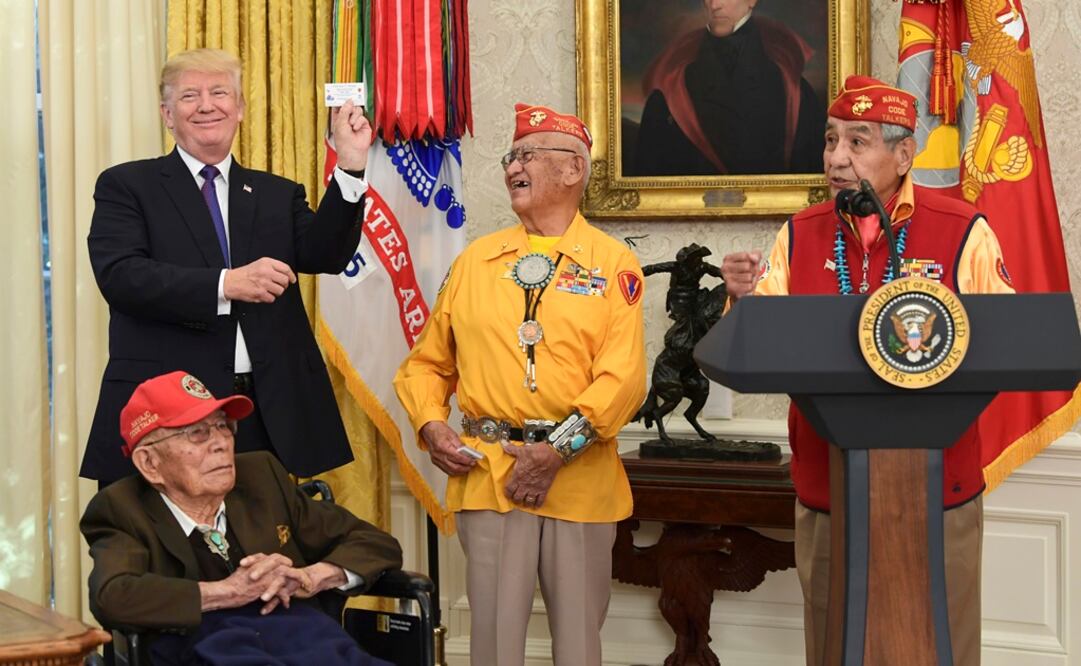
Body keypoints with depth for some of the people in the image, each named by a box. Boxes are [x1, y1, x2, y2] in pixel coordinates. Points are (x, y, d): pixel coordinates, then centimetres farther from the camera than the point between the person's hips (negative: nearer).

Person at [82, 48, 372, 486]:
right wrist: (225, 284, -19)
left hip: (266, 413, 3)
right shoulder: (126, 186, 6)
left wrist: (351, 165, -10)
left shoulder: (278, 195, 17)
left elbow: (325, 256, 1)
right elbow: (121, 276, -9)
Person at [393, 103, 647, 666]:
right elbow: (428, 362, 16)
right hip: (485, 473, 2)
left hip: (581, 476, -2)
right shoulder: (475, 261, 10)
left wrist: (558, 451, -17)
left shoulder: (614, 264, 1)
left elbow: (624, 376, -9)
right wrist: (431, 428, -2)